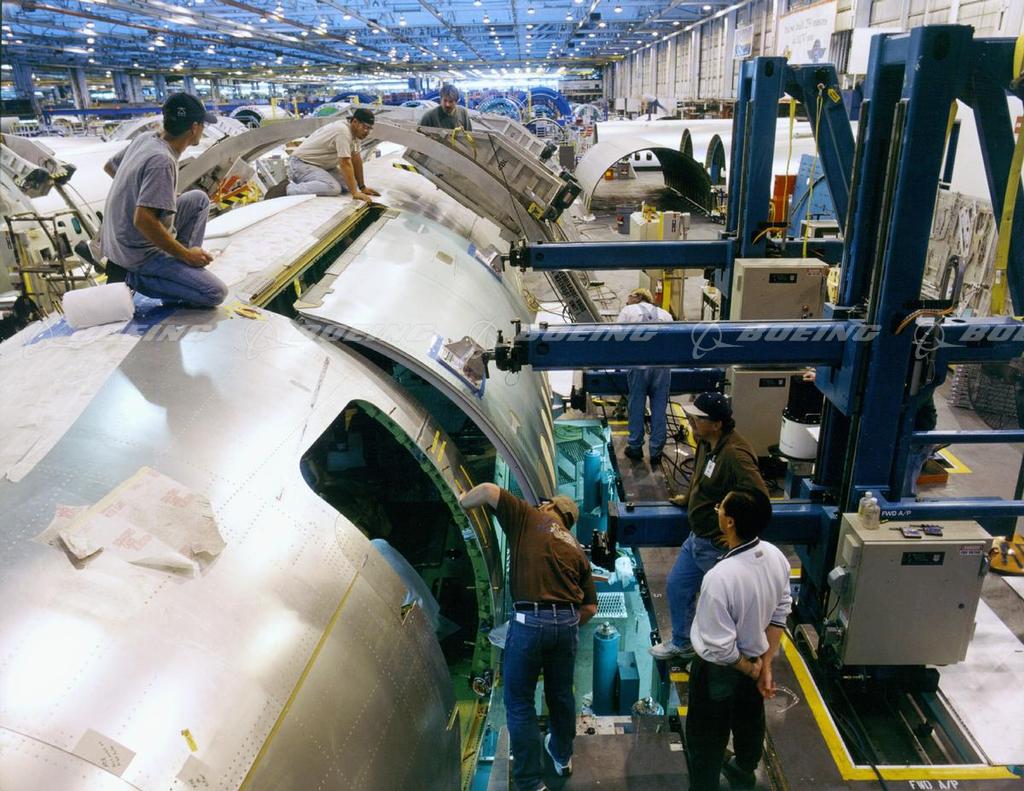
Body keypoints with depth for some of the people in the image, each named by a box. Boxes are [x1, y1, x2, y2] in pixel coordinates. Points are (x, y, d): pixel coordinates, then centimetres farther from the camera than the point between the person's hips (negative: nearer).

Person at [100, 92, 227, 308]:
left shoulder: (144, 138, 0)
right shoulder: (162, 160, -25)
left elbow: (109, 166, 18)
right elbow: (143, 221, -31)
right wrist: (186, 254, -21)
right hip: (139, 252, -9)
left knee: (199, 199, 16)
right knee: (216, 293, -14)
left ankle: (180, 268, 12)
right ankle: (134, 278, -5)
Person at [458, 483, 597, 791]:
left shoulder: (528, 518, 6)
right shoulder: (576, 549, 19)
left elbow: (489, 490, -5)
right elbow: (590, 608, 16)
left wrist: (463, 500, 14)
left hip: (529, 621, -5)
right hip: (567, 622, 5)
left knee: (519, 702, 9)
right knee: (561, 693, 26)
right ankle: (562, 756, 47)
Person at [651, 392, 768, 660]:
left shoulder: (735, 454, -31)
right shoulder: (706, 442, -1)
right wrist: (689, 498, 20)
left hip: (718, 547, -9)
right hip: (697, 537, 10)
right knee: (677, 585, 21)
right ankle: (681, 643, 42)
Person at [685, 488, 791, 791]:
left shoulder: (720, 577, -39)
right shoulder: (776, 557, -16)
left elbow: (719, 648, -29)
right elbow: (780, 613, -5)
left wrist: (751, 670, -11)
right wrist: (765, 665, -2)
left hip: (721, 669, -7)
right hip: (754, 660, 7)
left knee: (708, 735, 19)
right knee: (749, 720, 33)